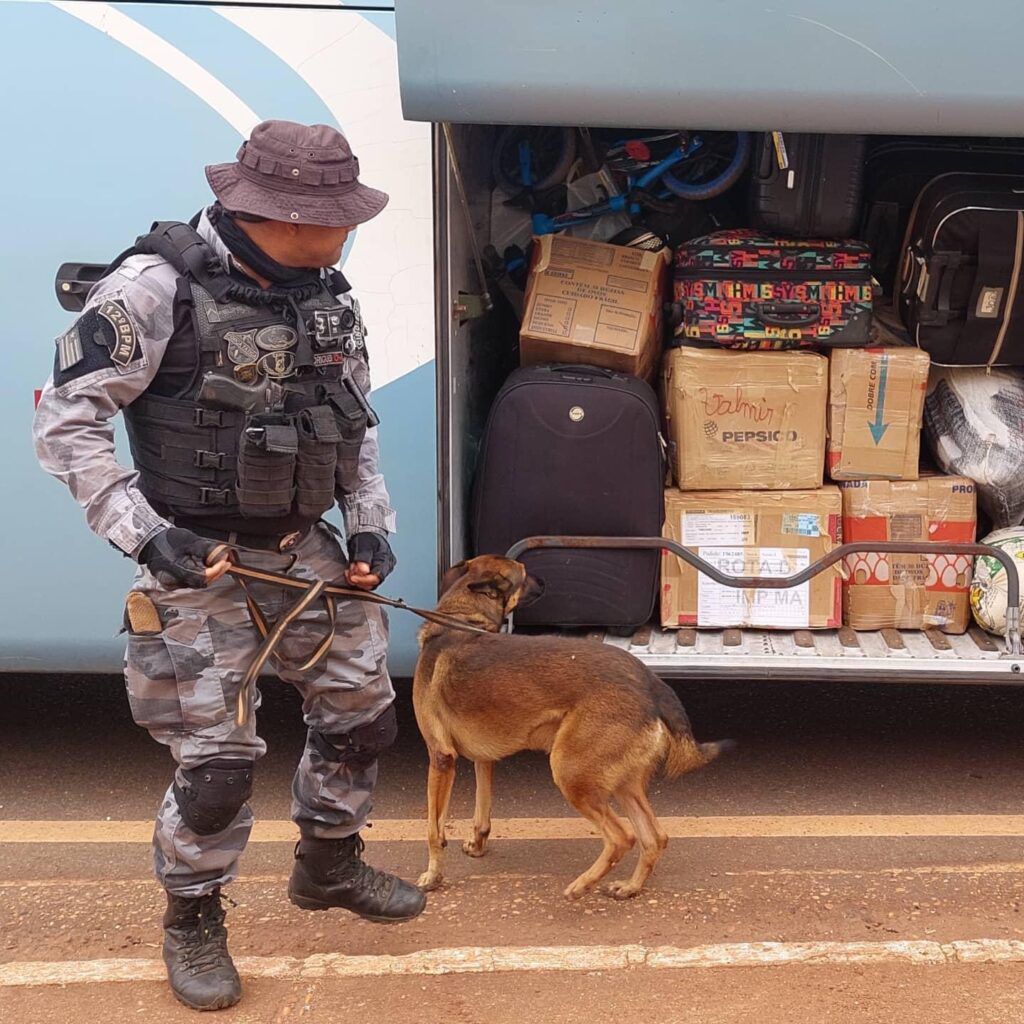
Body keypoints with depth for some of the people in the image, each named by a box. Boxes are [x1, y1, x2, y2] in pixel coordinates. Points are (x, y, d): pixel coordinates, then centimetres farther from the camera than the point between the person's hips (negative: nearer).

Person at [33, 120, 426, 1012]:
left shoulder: (326, 295, 3)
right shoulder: (157, 290, -19)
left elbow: (357, 423, 16)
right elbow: (66, 420, -16)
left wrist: (370, 524, 5)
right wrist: (144, 534, -20)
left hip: (305, 550, 7)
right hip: (200, 561, -7)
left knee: (362, 711, 15)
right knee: (216, 758, -3)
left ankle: (329, 864, 40)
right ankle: (193, 923, 23)